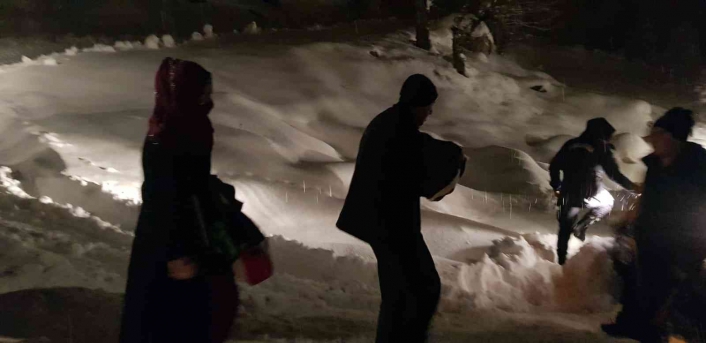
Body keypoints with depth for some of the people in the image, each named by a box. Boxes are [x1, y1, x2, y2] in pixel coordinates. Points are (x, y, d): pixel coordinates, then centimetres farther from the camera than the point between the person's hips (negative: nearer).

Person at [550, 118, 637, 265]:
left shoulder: (571, 144, 7)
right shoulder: (602, 149, -5)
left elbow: (554, 166, 8)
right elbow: (614, 173, -5)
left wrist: (557, 186, 18)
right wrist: (632, 186, 8)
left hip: (570, 193, 4)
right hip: (590, 194, -3)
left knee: (565, 228, 16)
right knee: (607, 203, 29)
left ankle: (561, 261, 18)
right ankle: (582, 226, 11)